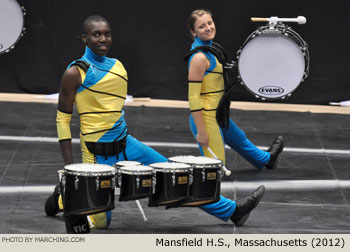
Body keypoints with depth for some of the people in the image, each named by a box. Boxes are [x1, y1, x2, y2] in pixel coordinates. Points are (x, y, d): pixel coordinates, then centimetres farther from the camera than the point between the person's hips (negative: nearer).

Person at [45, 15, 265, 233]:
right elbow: (63, 118, -8)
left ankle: (231, 210, 16)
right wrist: (70, 168, -11)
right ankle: (64, 198, 24)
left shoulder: (118, 66, 9)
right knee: (100, 221, 0)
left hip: (126, 145, 6)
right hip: (98, 154, -6)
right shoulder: (75, 73, -10)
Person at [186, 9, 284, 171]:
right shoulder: (199, 57, -23)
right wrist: (201, 132, -24)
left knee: (240, 139, 36)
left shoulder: (211, 48, 7)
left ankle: (266, 159, 59)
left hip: (218, 115, 10)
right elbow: (193, 97, -24)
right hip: (206, 119, -10)